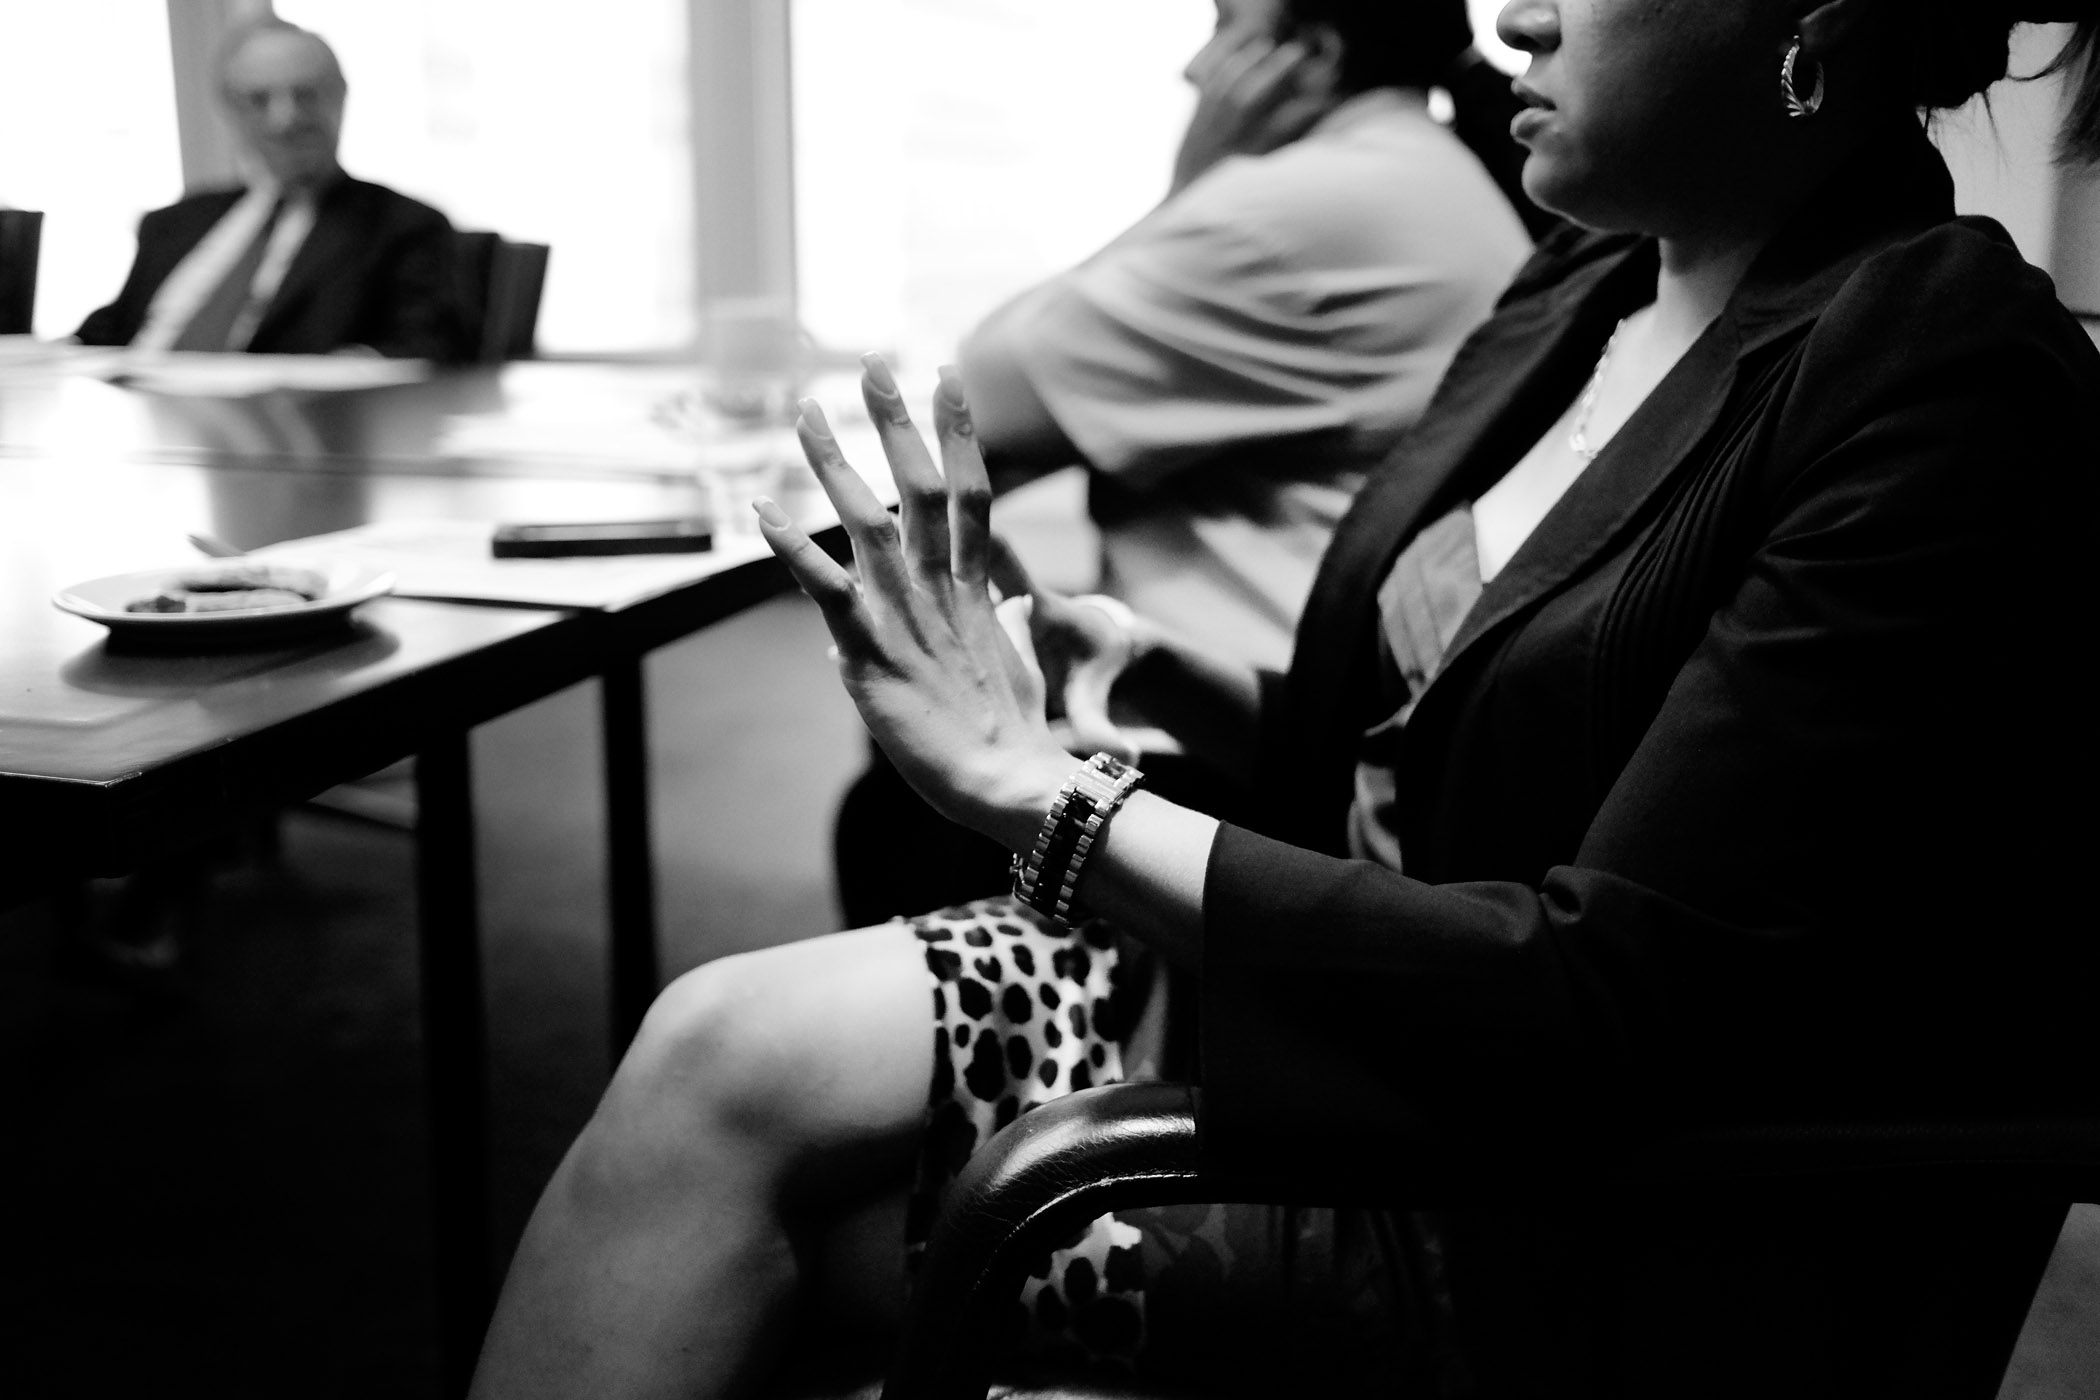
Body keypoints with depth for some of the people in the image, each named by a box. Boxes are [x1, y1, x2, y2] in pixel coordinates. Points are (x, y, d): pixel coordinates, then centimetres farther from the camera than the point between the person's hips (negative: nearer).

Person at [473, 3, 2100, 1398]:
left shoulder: (1956, 396, -19)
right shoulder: (1585, 291, 6)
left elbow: (1600, 1010, -24)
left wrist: (1042, 786, -22)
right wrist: (1150, 669, -3)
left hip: (1559, 1222, -7)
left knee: (727, 1085, -14)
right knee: (718, 1056, -8)